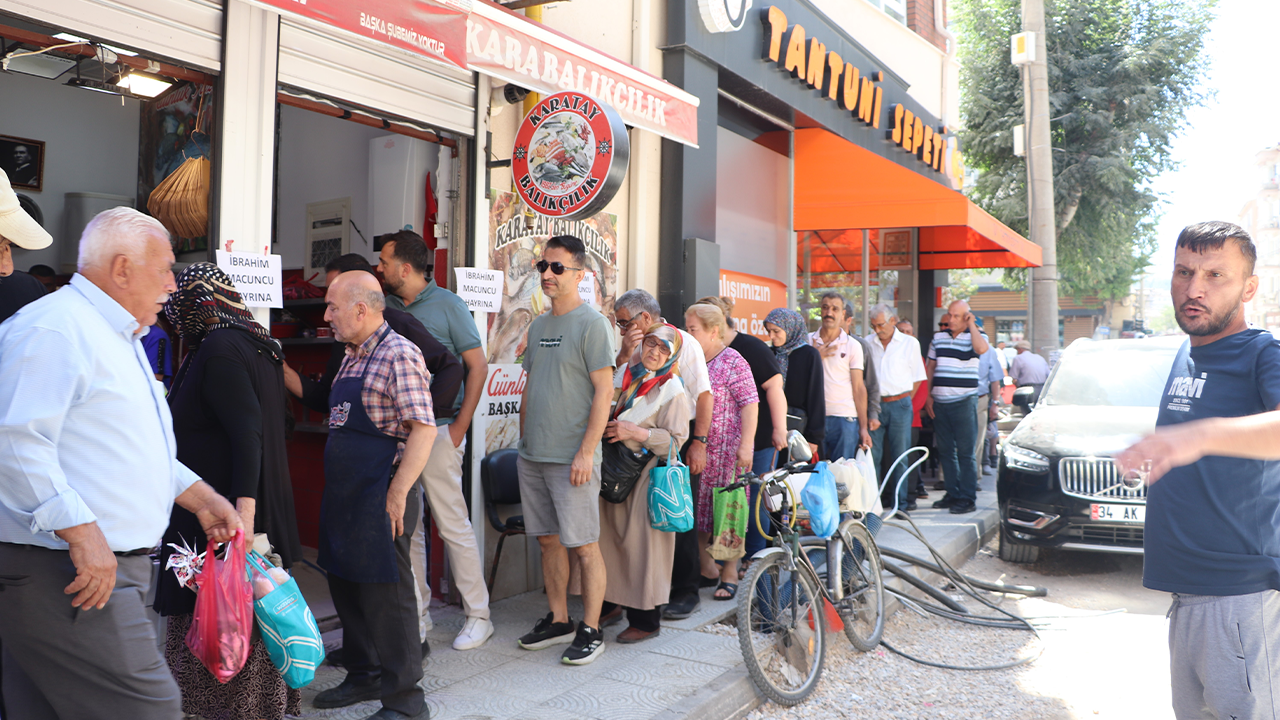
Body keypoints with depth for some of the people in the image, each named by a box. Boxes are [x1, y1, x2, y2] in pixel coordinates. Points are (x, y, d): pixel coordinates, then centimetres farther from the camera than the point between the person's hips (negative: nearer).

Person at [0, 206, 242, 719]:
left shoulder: (119, 339, 22)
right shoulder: (56, 327, -13)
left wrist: (200, 498, 23)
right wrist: (82, 532, -26)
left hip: (101, 563, 11)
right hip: (70, 576, -11)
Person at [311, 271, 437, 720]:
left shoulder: (399, 354, -14)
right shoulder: (352, 358, 15)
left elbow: (423, 429, -20)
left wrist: (398, 494, -23)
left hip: (380, 494, -9)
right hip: (343, 495, 9)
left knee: (385, 594, -2)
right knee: (346, 587, 17)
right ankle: (364, 675, 34)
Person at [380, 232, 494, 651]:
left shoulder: (447, 305, -2)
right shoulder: (387, 307, 12)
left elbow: (478, 366, -4)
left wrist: (459, 428, -10)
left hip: (436, 428, -5)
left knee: (453, 525, -2)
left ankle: (478, 616, 9)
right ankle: (417, 615, 22)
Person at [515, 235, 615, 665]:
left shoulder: (592, 324, -8)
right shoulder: (538, 325, 15)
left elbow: (604, 392, -13)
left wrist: (586, 452, -18)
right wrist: (523, 440, 15)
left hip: (571, 459, -7)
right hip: (532, 456, 8)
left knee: (583, 546, -1)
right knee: (548, 541, 14)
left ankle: (590, 631, 9)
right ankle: (558, 621, 26)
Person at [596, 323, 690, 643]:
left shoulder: (673, 390, -8)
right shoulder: (629, 377, 12)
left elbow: (675, 439, -13)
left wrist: (636, 432, -20)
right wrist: (610, 427, 6)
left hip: (650, 473, -6)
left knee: (642, 542, -3)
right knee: (611, 537, 9)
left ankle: (646, 620, 9)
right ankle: (612, 604, 25)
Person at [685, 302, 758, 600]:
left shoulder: (733, 362, -8)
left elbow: (750, 405, -12)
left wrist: (746, 445, -18)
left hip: (727, 450, -6)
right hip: (694, 450, 6)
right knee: (697, 509, 8)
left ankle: (730, 574, 12)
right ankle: (706, 567, 22)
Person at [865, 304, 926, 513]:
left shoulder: (910, 343, 6)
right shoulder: (867, 343, 9)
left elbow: (917, 378, 11)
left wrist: (904, 401, 5)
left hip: (899, 404, -1)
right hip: (874, 404, 1)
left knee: (900, 456, 1)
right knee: (872, 455, -1)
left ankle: (901, 504, 8)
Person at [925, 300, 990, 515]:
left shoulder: (975, 336, -2)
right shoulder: (938, 337, 12)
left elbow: (981, 348, -28)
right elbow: (930, 367, 18)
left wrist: (971, 325, -14)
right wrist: (928, 396, 11)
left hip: (964, 402, -5)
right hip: (939, 402, 5)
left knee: (965, 452, -4)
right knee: (945, 450, 10)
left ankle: (968, 498, 2)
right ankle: (952, 493, 20)